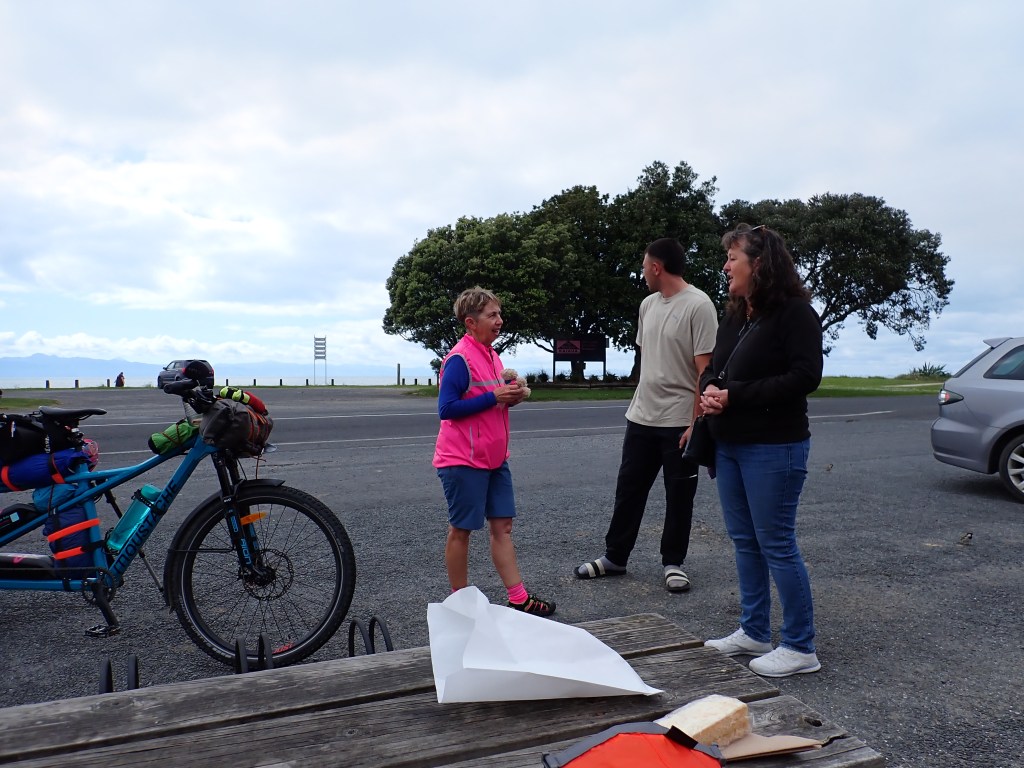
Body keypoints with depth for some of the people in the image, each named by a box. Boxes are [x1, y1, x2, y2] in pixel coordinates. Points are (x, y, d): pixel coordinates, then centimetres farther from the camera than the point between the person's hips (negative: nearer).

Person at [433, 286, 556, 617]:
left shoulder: (491, 357, 11)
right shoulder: (459, 359, -16)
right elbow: (447, 408, -20)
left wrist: (510, 397, 0)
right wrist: (493, 397, -21)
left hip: (494, 458, 8)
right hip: (463, 460, -8)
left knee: (502, 525, 10)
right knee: (461, 529, 5)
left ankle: (518, 598, 16)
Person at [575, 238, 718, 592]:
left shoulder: (698, 305, -14)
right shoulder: (648, 304, 9)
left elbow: (705, 370, -16)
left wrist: (696, 423, -18)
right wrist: (639, 401, 16)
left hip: (680, 422, -7)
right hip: (641, 417, 7)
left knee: (679, 497, 8)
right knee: (628, 489, 14)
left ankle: (673, 563, 24)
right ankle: (614, 556, 27)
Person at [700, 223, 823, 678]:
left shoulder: (795, 313, -12)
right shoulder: (734, 316, 13)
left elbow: (805, 377, -20)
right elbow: (714, 368, 17)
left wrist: (735, 394, -21)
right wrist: (709, 389, -8)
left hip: (773, 448, -9)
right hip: (729, 444, 9)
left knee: (776, 544, -3)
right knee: (744, 541, 15)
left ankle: (800, 648, 11)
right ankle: (754, 633, 28)